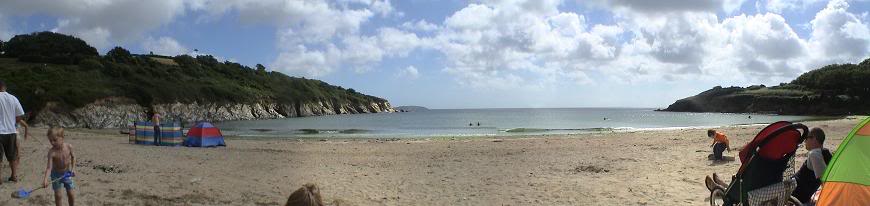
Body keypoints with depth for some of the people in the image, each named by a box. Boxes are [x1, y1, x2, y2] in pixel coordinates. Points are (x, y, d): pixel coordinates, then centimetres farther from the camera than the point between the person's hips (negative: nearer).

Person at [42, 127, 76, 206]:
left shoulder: (69, 147, -17)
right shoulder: (52, 152, -25)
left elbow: (73, 157, 3)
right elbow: (49, 167, -28)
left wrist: (73, 168, -5)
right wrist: (45, 179, -41)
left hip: (67, 173, 2)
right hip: (56, 174, -2)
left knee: (71, 194, 6)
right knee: (58, 195, -1)